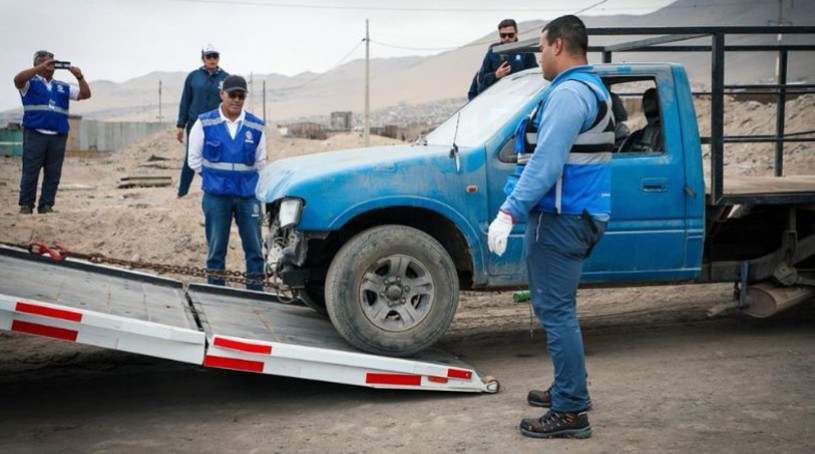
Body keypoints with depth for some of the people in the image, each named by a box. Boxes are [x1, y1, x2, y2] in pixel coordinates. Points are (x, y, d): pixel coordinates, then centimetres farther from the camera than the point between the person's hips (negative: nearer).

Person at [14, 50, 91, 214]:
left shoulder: (63, 87, 20)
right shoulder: (30, 83, 8)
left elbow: (85, 94, 15)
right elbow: (18, 79, -14)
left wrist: (79, 77, -2)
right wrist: (42, 67, -18)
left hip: (58, 136, 4)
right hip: (35, 134, -4)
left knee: (53, 174, 2)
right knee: (30, 171, -4)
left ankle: (46, 205, 8)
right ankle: (26, 205, 2)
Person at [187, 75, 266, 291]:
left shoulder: (256, 127, 3)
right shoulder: (204, 123, 0)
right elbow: (195, 159, 10)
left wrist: (247, 181, 13)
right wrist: (213, 177, 11)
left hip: (248, 194, 1)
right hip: (215, 195, -1)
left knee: (254, 247, 1)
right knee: (216, 249, 4)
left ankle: (256, 291, 10)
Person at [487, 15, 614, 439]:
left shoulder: (568, 93, -15)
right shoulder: (594, 89, 19)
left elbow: (546, 163, -24)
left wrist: (509, 212, -24)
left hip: (560, 218, -11)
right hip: (583, 215, 11)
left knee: (556, 312, -7)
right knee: (557, 309, 20)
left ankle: (570, 412, -3)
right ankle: (568, 390, 30)